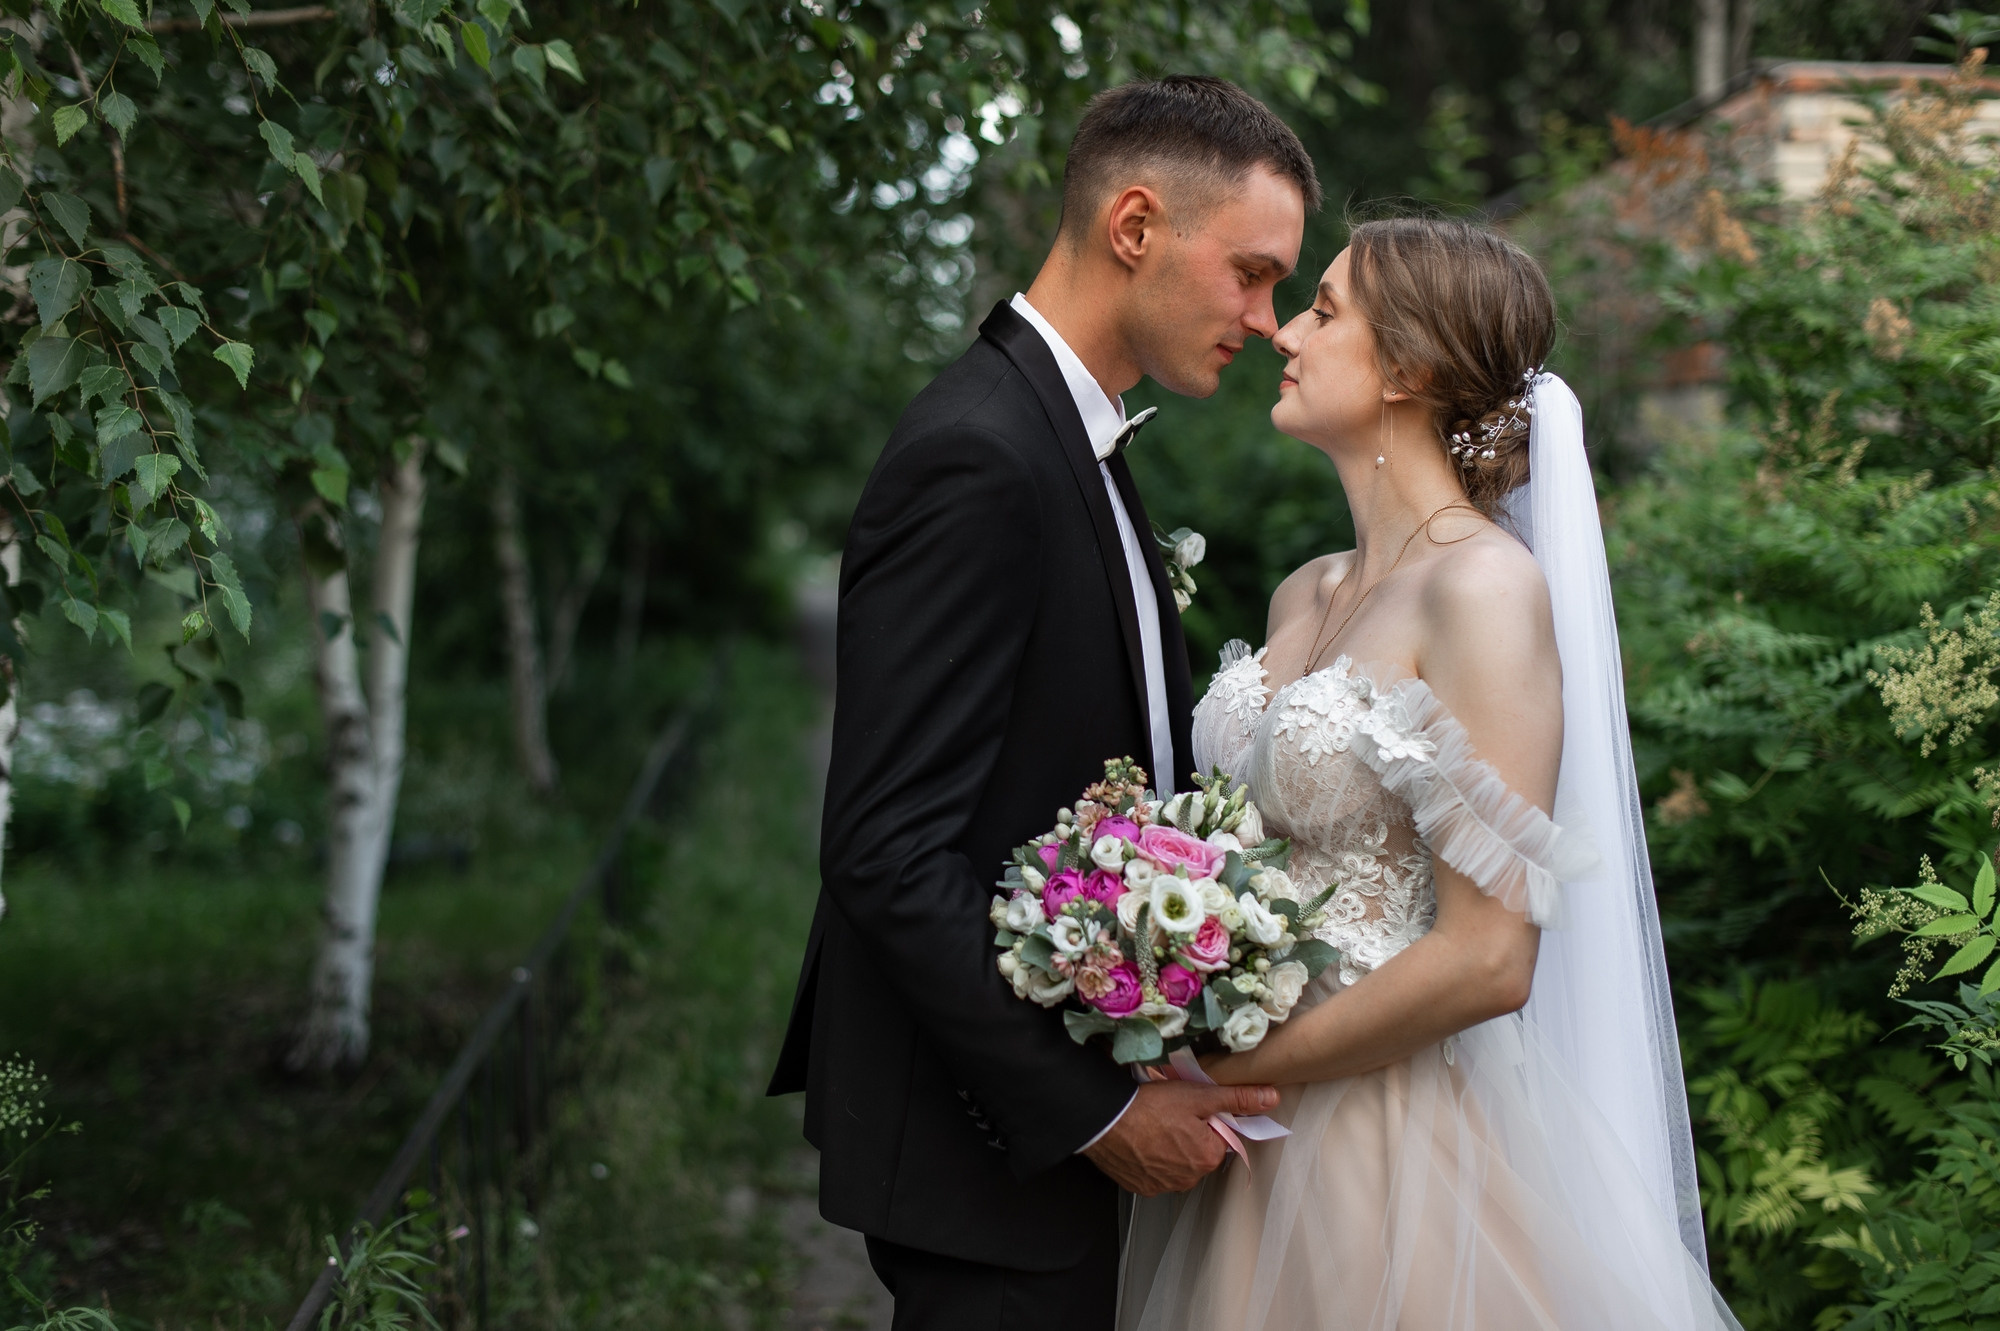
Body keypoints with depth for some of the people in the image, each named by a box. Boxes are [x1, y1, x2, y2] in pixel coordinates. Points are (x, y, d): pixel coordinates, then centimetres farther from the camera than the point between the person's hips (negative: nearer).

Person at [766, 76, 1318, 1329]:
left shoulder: (1072, 440, 10)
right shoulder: (977, 457, -20)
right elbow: (892, 853, -24)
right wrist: (1094, 1109, -19)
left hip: (1059, 1103, 9)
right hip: (983, 1137, -9)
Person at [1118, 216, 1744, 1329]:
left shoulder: (1488, 587, -15)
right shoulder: (1305, 595, 8)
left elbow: (1489, 958, -21)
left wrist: (1225, 1071, -13)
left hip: (1400, 1148, -7)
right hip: (1254, 1145, 7)